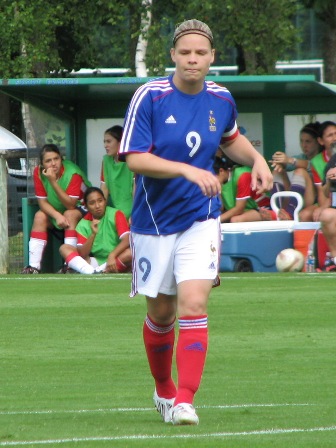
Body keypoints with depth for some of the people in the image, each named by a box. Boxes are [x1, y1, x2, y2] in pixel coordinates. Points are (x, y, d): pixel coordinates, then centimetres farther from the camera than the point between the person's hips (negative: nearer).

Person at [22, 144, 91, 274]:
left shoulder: (73, 173, -29)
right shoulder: (39, 172, -16)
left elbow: (70, 205, -33)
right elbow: (42, 202, -13)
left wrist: (53, 181, -41)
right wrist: (57, 216, -33)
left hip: (80, 208, -5)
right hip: (54, 210, 5)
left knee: (70, 214, -34)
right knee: (40, 216, -21)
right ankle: (34, 266, -24)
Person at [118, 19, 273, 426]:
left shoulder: (221, 100, 1)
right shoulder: (149, 97, -12)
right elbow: (134, 159, -19)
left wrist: (256, 159, 3)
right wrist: (187, 170, -30)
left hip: (200, 219, 1)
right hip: (154, 220, -1)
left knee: (193, 305, -16)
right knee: (161, 314, 11)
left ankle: (184, 401, -16)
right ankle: (164, 391, 34)